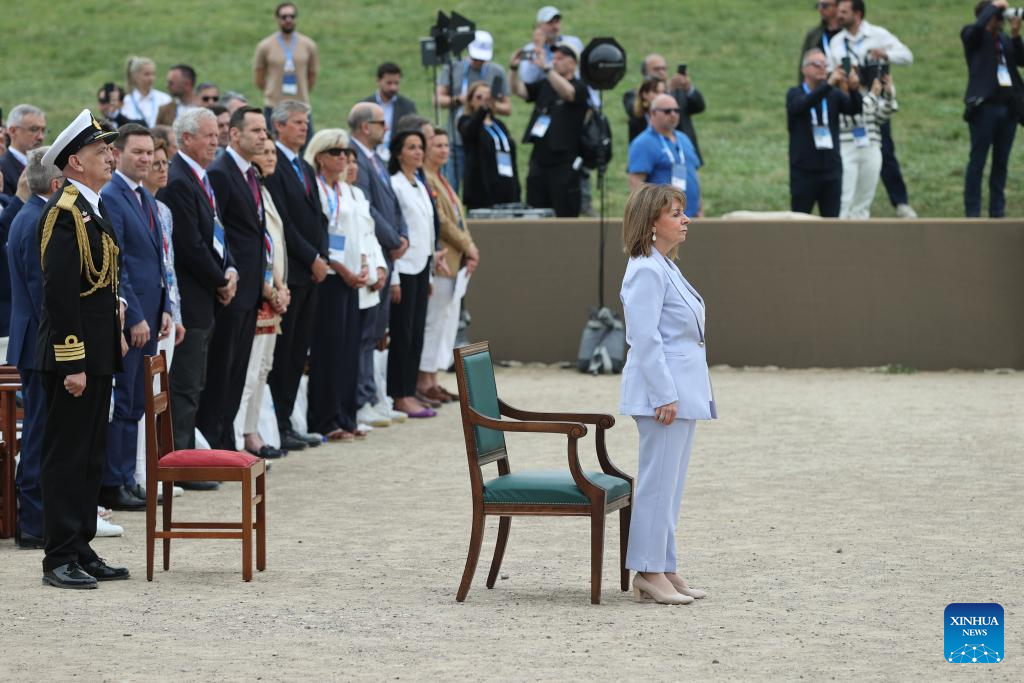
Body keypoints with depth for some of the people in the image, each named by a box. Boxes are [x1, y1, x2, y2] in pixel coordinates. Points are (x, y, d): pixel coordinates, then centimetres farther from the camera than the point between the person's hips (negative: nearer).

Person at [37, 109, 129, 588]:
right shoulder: (64, 212, -16)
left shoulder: (90, 208, 15)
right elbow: (59, 293, -21)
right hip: (74, 357, -10)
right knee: (67, 456, -4)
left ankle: (81, 550, 20)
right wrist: (71, 363, -23)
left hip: (97, 355, 10)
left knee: (90, 457, 13)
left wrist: (116, 334, 16)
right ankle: (60, 561, 0)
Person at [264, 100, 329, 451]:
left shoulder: (306, 169, 19)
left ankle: (286, 422, 12)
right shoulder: (272, 166, -10)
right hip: (287, 272, -9)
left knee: (298, 350, 9)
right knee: (283, 350, -5)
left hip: (311, 273, 9)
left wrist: (322, 257, 5)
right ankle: (278, 426, -3)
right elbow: (282, 222, -16)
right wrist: (312, 259, -12)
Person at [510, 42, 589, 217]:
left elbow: (567, 92, -26)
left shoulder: (579, 87, -5)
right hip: (539, 160, 6)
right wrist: (514, 68, -10)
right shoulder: (545, 86, 13)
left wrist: (546, 68, -35)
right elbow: (519, 90, 7)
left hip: (563, 163, -6)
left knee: (566, 216, -3)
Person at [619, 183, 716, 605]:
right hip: (663, 391, -10)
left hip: (682, 393, 10)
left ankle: (664, 569, 17)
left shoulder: (665, 268, 17)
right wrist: (665, 395, -22)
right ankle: (649, 573, -2)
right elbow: (645, 337, -20)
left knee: (670, 484, 12)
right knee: (658, 482, -6)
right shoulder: (646, 271, -15)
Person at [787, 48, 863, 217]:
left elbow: (855, 108, -9)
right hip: (804, 172, -3)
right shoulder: (795, 94, -1)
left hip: (831, 170, 3)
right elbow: (802, 105, -24)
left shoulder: (834, 95, 7)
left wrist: (854, 89, -32)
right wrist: (829, 84, -38)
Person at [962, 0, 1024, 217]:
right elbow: (979, 26, -23)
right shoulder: (972, 35, -1)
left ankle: (997, 211, 15)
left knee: (1001, 162, 9)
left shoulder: (1005, 39, 15)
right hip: (984, 107, -6)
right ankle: (972, 213, 1)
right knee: (977, 162, -2)